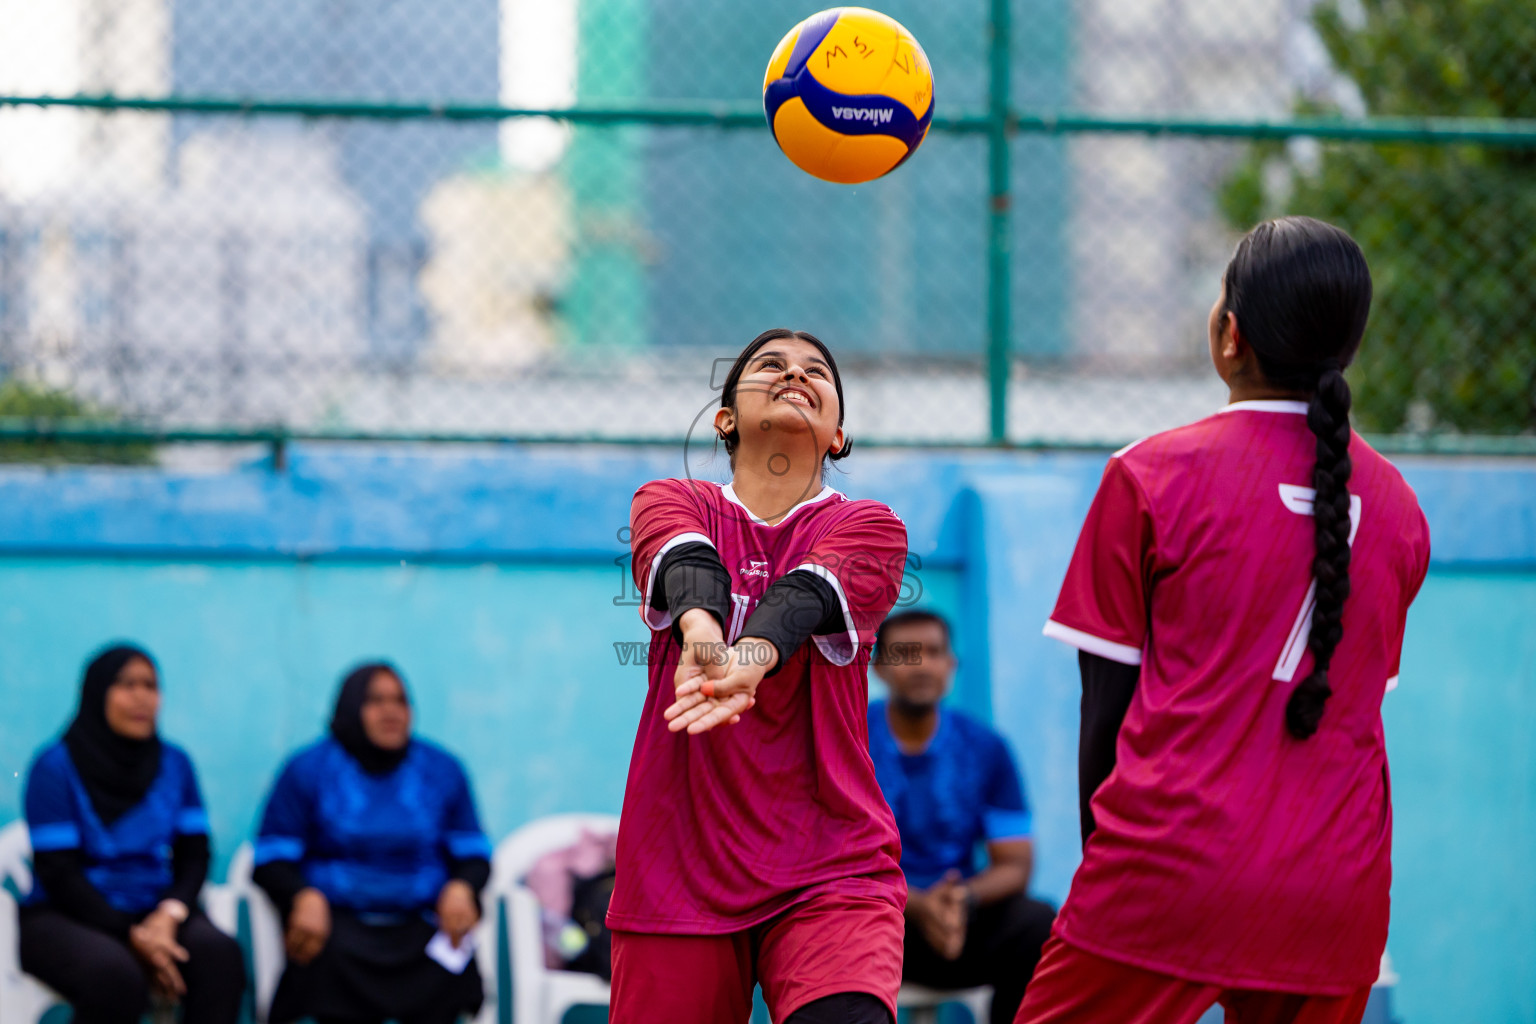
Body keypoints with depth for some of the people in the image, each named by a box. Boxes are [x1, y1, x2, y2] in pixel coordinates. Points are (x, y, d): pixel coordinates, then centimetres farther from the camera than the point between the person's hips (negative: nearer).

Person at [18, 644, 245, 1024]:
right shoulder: (56, 766, -5)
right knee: (115, 974, -38)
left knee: (220, 953, -29)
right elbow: (58, 872, -10)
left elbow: (194, 854, 7)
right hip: (64, 919, -4)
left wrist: (170, 913, -15)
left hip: (154, 914, 4)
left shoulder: (174, 764, 10)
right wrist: (132, 936, -19)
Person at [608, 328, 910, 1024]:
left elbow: (806, 594, -16)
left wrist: (751, 657, -39)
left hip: (833, 869, -2)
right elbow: (686, 564, -14)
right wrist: (701, 629, -39)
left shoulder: (869, 526, 7)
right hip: (677, 863, 2)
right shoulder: (670, 502, 10)